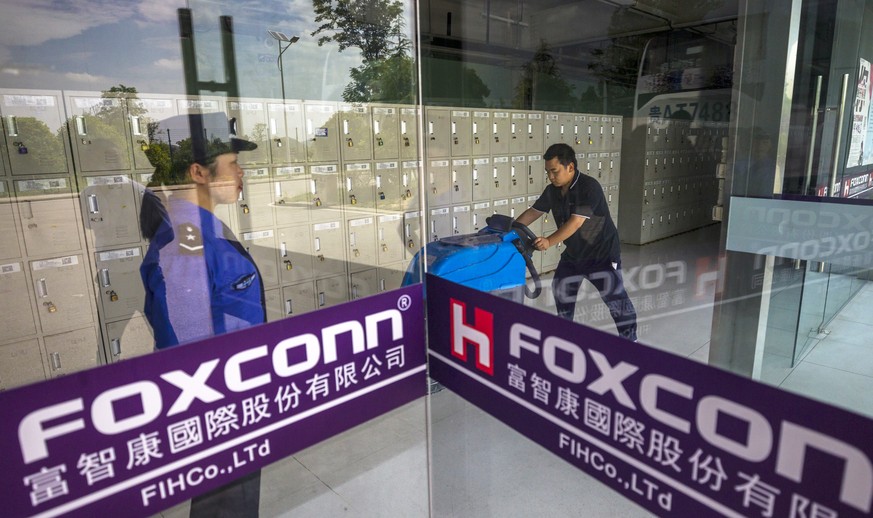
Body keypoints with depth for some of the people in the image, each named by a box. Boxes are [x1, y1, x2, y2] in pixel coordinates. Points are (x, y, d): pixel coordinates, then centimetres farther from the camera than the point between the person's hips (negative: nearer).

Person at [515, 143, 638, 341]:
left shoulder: (589, 187, -25)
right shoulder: (552, 191, -3)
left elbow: (576, 222, -33)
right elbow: (533, 212, 5)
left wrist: (549, 241, -42)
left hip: (602, 253, -7)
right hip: (573, 253, 8)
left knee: (614, 295, -10)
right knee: (561, 291, 18)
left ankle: (630, 339, 6)